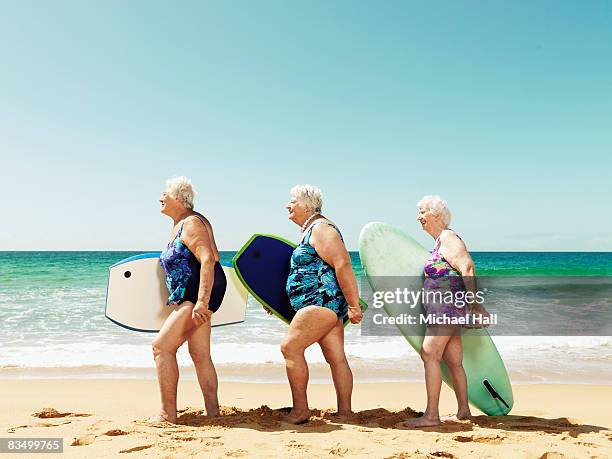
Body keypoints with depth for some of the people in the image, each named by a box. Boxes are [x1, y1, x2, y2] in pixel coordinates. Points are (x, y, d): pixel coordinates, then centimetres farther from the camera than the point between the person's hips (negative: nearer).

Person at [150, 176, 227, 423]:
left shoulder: (192, 223, -14)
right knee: (200, 355, 11)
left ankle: (168, 414, -7)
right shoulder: (177, 225, 17)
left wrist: (202, 302, -32)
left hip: (202, 292, -10)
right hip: (189, 296, 10)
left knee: (162, 345, -11)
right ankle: (212, 411, 17)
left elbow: (208, 260, -25)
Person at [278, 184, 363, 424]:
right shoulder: (310, 231, 23)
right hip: (325, 305, 10)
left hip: (324, 300, -10)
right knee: (337, 358, 8)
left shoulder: (320, 228, -9)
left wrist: (353, 305, -22)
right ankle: (344, 412, 11)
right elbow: (307, 273, 30)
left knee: (290, 346, -12)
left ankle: (300, 409, -8)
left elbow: (342, 265, -19)